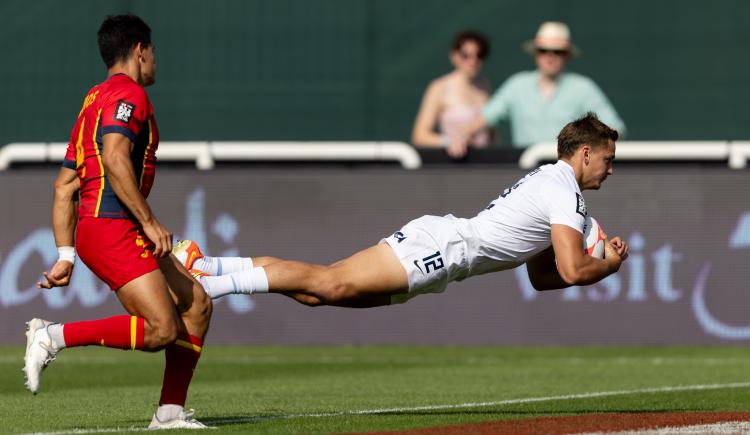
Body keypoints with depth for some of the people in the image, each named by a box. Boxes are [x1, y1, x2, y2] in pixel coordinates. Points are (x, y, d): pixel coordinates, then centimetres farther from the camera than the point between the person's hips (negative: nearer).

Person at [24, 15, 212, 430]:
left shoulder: (94, 101, 25)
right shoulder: (128, 93, -5)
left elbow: (64, 186, 22)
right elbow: (114, 159, -22)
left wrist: (66, 255, 18)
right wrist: (149, 221, -19)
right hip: (114, 228, -10)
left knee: (196, 305, 9)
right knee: (161, 330, -18)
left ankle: (170, 411, 6)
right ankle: (54, 336, -16)